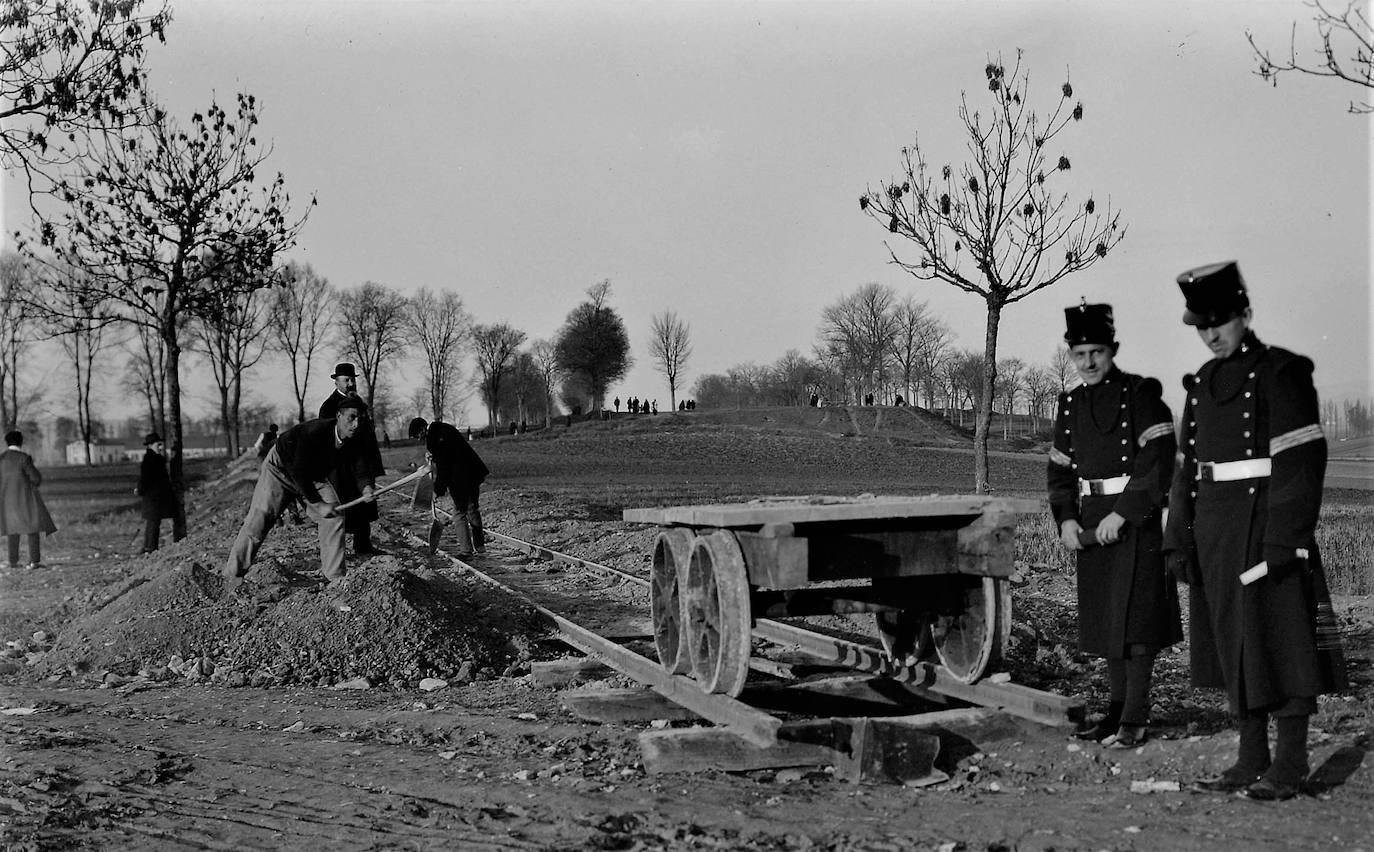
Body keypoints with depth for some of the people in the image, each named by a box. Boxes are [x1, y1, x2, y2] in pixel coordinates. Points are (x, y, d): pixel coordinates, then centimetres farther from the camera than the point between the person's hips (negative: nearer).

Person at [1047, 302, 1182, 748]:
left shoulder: (1142, 394, -8)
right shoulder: (1071, 403, 11)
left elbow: (1158, 464, -15)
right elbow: (1059, 468, 14)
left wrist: (1123, 514, -19)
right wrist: (1066, 519, 0)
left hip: (1136, 519, -6)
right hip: (1092, 523, 6)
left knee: (1134, 614, -6)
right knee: (1104, 617, 10)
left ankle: (1135, 718, 0)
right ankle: (1117, 709, 19)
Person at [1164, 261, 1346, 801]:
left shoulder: (1282, 372, -7)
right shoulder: (1201, 383, 14)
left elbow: (1301, 461, -13)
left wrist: (1283, 540, -19)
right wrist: (1180, 540, 10)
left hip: (1265, 527, -7)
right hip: (1214, 532, 7)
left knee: (1280, 641, -1)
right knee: (1233, 645, 10)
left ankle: (1289, 766, 7)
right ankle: (1251, 760, 18)